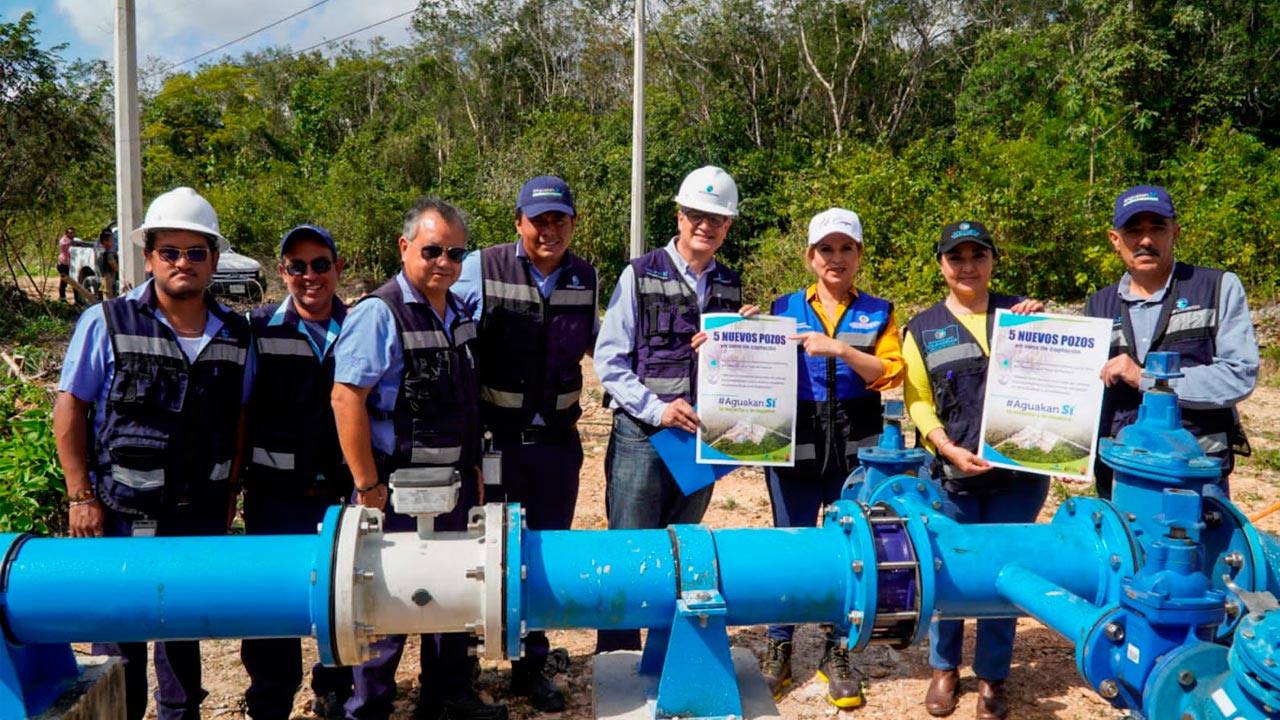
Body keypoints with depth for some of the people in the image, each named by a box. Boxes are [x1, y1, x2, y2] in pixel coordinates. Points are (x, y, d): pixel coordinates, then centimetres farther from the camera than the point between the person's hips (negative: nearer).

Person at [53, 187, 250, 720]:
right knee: (119, 637, 7)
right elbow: (69, 409, -3)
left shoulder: (235, 333, 4)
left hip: (201, 515, 3)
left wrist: (229, 491, 9)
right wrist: (81, 496, -7)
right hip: (122, 515, -3)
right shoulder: (106, 323, -5)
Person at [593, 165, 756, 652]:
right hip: (642, 436, -4)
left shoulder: (731, 286, 11)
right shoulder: (640, 276, -2)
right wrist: (656, 408, -16)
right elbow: (608, 360, -7)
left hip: (702, 436, 4)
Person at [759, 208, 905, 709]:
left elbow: (892, 371, -7)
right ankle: (778, 649, 22)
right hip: (796, 445, 0)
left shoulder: (878, 312, 7)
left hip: (854, 447, 1)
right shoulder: (784, 309, 7)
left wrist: (838, 349, -18)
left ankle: (837, 655, 22)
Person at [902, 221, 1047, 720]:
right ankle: (944, 669, 26)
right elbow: (917, 401, 2)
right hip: (953, 473, 0)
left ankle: (992, 678, 23)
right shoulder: (922, 328, 7)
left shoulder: (1022, 312, 10)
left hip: (1019, 471, 1)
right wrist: (949, 449, -13)